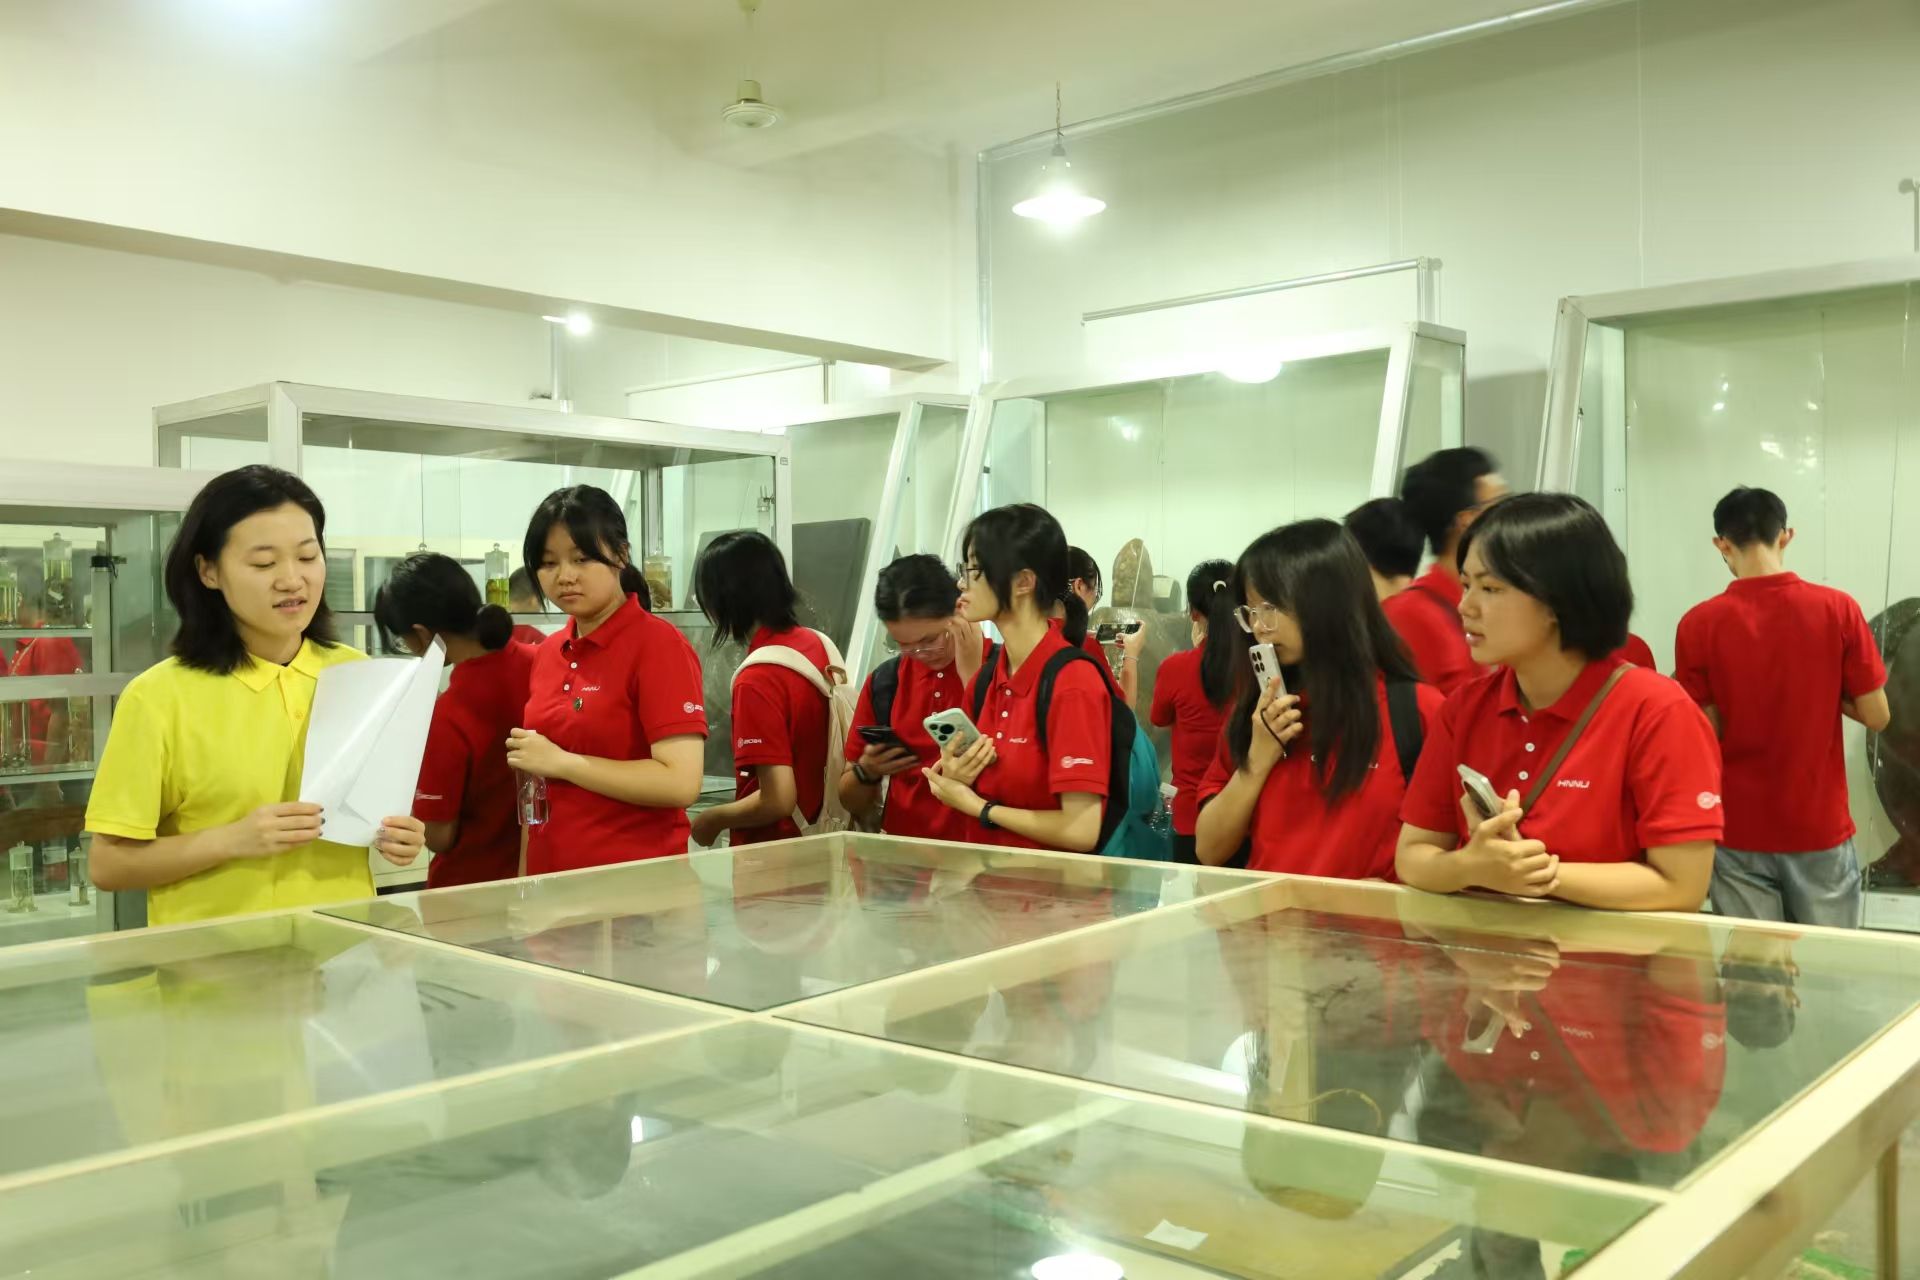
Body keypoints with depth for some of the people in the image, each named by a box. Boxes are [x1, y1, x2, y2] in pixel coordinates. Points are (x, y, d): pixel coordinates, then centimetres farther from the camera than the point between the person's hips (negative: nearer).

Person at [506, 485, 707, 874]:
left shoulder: (659, 643, -12)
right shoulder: (546, 653, 7)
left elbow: (681, 783, -21)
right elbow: (538, 790, 15)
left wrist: (561, 762, -16)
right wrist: (524, 876, 7)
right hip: (550, 878, 6)